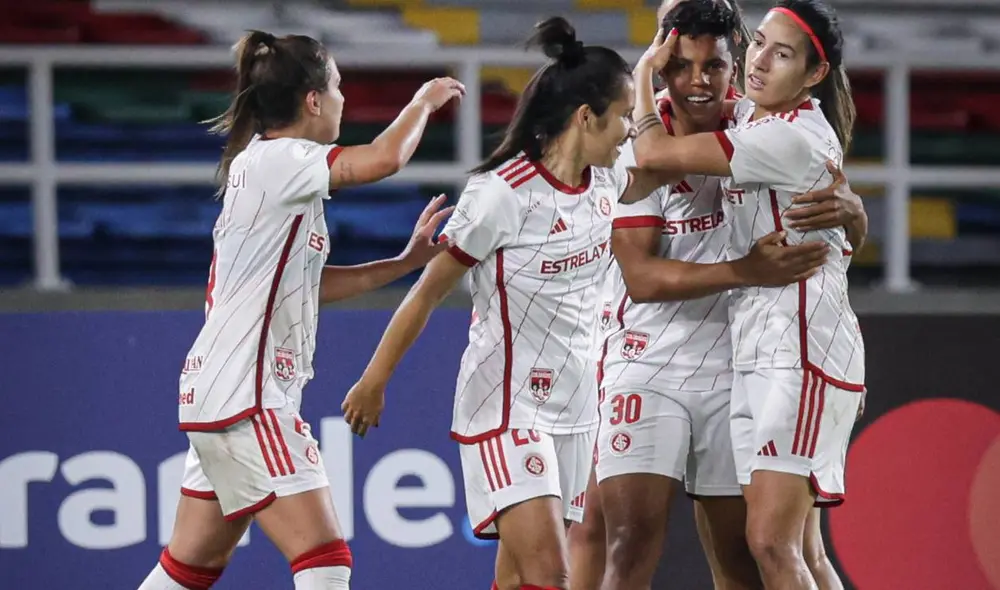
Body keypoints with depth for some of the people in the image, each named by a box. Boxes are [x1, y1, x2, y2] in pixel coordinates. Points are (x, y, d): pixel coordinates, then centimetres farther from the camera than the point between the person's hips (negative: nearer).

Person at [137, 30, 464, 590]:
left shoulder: (267, 164, 15)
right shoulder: (275, 160, -14)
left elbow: (311, 284, 19)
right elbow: (384, 159, -27)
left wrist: (406, 262, 14)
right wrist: (424, 102, -8)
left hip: (217, 393, 10)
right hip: (246, 400, -10)